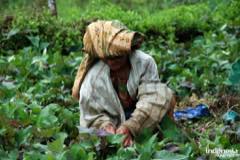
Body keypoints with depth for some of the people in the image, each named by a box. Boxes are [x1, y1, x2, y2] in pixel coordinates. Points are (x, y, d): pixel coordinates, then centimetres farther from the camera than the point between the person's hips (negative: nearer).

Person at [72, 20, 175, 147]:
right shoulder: (93, 79, -21)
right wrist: (106, 126, -35)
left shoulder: (144, 62, -20)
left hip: (141, 118, 1)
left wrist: (130, 127, -40)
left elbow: (150, 97, -27)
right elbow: (92, 116, -12)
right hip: (115, 121, 0)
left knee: (165, 94, -22)